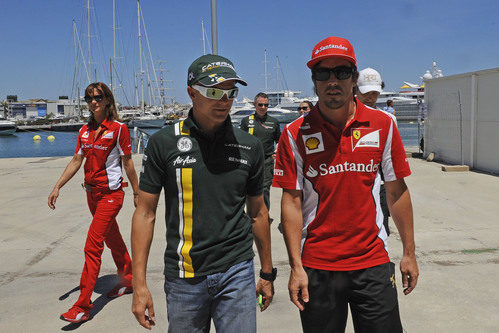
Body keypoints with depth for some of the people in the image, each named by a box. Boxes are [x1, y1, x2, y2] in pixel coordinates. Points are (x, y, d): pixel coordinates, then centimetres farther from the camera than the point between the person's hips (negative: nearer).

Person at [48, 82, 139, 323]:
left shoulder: (118, 128, -9)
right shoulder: (85, 130, 9)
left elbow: (128, 163, -6)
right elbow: (76, 161, 10)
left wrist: (137, 194, -2)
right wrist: (57, 187, 3)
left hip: (111, 194, -7)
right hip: (92, 193, 7)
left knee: (92, 246, -11)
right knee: (112, 239, 19)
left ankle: (83, 306, -6)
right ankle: (128, 280, 38)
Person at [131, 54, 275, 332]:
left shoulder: (250, 146, 1)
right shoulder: (164, 143, -5)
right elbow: (146, 212, -2)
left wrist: (267, 273, 15)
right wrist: (140, 283, -5)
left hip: (237, 271, 1)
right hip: (183, 277, -1)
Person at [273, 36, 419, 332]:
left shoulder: (383, 125, 1)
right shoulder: (296, 134, -4)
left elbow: (397, 191, 7)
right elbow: (292, 201, -4)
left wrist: (409, 252, 8)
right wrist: (296, 266, -7)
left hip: (374, 263, 2)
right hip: (317, 267, -1)